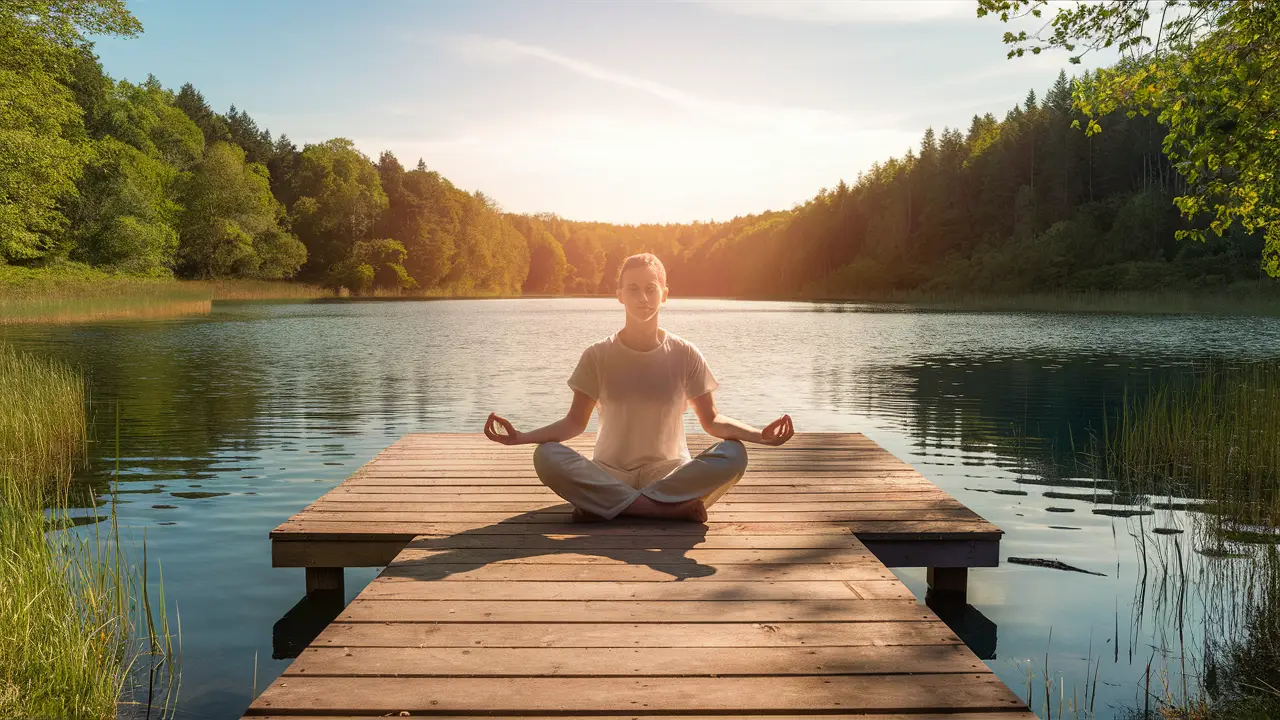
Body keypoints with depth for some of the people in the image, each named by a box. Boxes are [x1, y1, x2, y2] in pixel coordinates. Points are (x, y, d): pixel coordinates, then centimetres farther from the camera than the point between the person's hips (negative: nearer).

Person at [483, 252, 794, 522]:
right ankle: (673, 508, -28)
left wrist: (759, 434, -18)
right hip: (609, 473, 0)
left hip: (668, 471, 0)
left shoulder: (685, 355, 0)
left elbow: (711, 420, 1)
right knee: (547, 457, -29)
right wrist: (521, 436, -16)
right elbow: (575, 422, 0)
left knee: (733, 455, -29)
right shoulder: (597, 356, 0)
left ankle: (607, 504, -24)